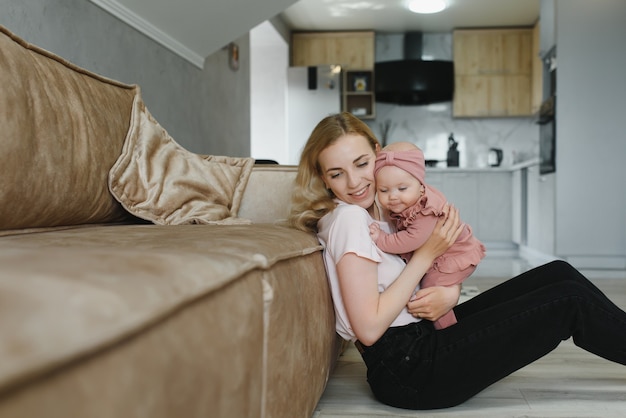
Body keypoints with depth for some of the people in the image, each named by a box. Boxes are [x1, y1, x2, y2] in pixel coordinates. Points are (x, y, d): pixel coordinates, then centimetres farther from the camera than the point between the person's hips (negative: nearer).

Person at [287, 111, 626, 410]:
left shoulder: (375, 212, 10)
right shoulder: (349, 218, -16)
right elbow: (369, 329, -22)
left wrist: (449, 294, -12)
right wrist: (426, 255, -16)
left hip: (421, 337, 9)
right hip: (405, 370, -9)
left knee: (558, 273, 7)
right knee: (569, 299, -7)